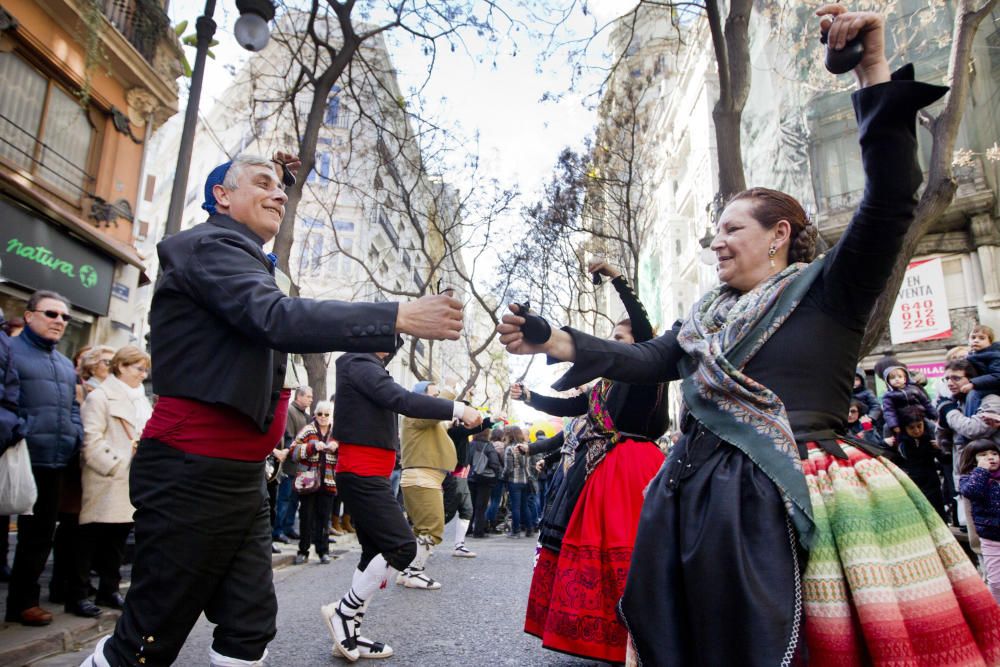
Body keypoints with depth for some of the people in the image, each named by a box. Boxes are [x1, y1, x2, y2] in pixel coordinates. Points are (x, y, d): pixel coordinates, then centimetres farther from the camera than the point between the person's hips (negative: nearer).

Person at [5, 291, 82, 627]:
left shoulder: (66, 365, 18)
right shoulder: (10, 350, -3)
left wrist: (76, 437, 9)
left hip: (54, 463, 7)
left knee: (39, 534, 14)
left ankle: (23, 601, 26)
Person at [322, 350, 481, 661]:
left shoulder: (367, 366, 19)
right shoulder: (360, 363, -13)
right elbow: (400, 399, -25)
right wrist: (458, 409, -24)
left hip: (367, 476, 10)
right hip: (362, 475, -10)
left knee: (376, 552, 11)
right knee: (403, 546, -12)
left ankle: (350, 634, 17)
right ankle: (342, 611, 1)